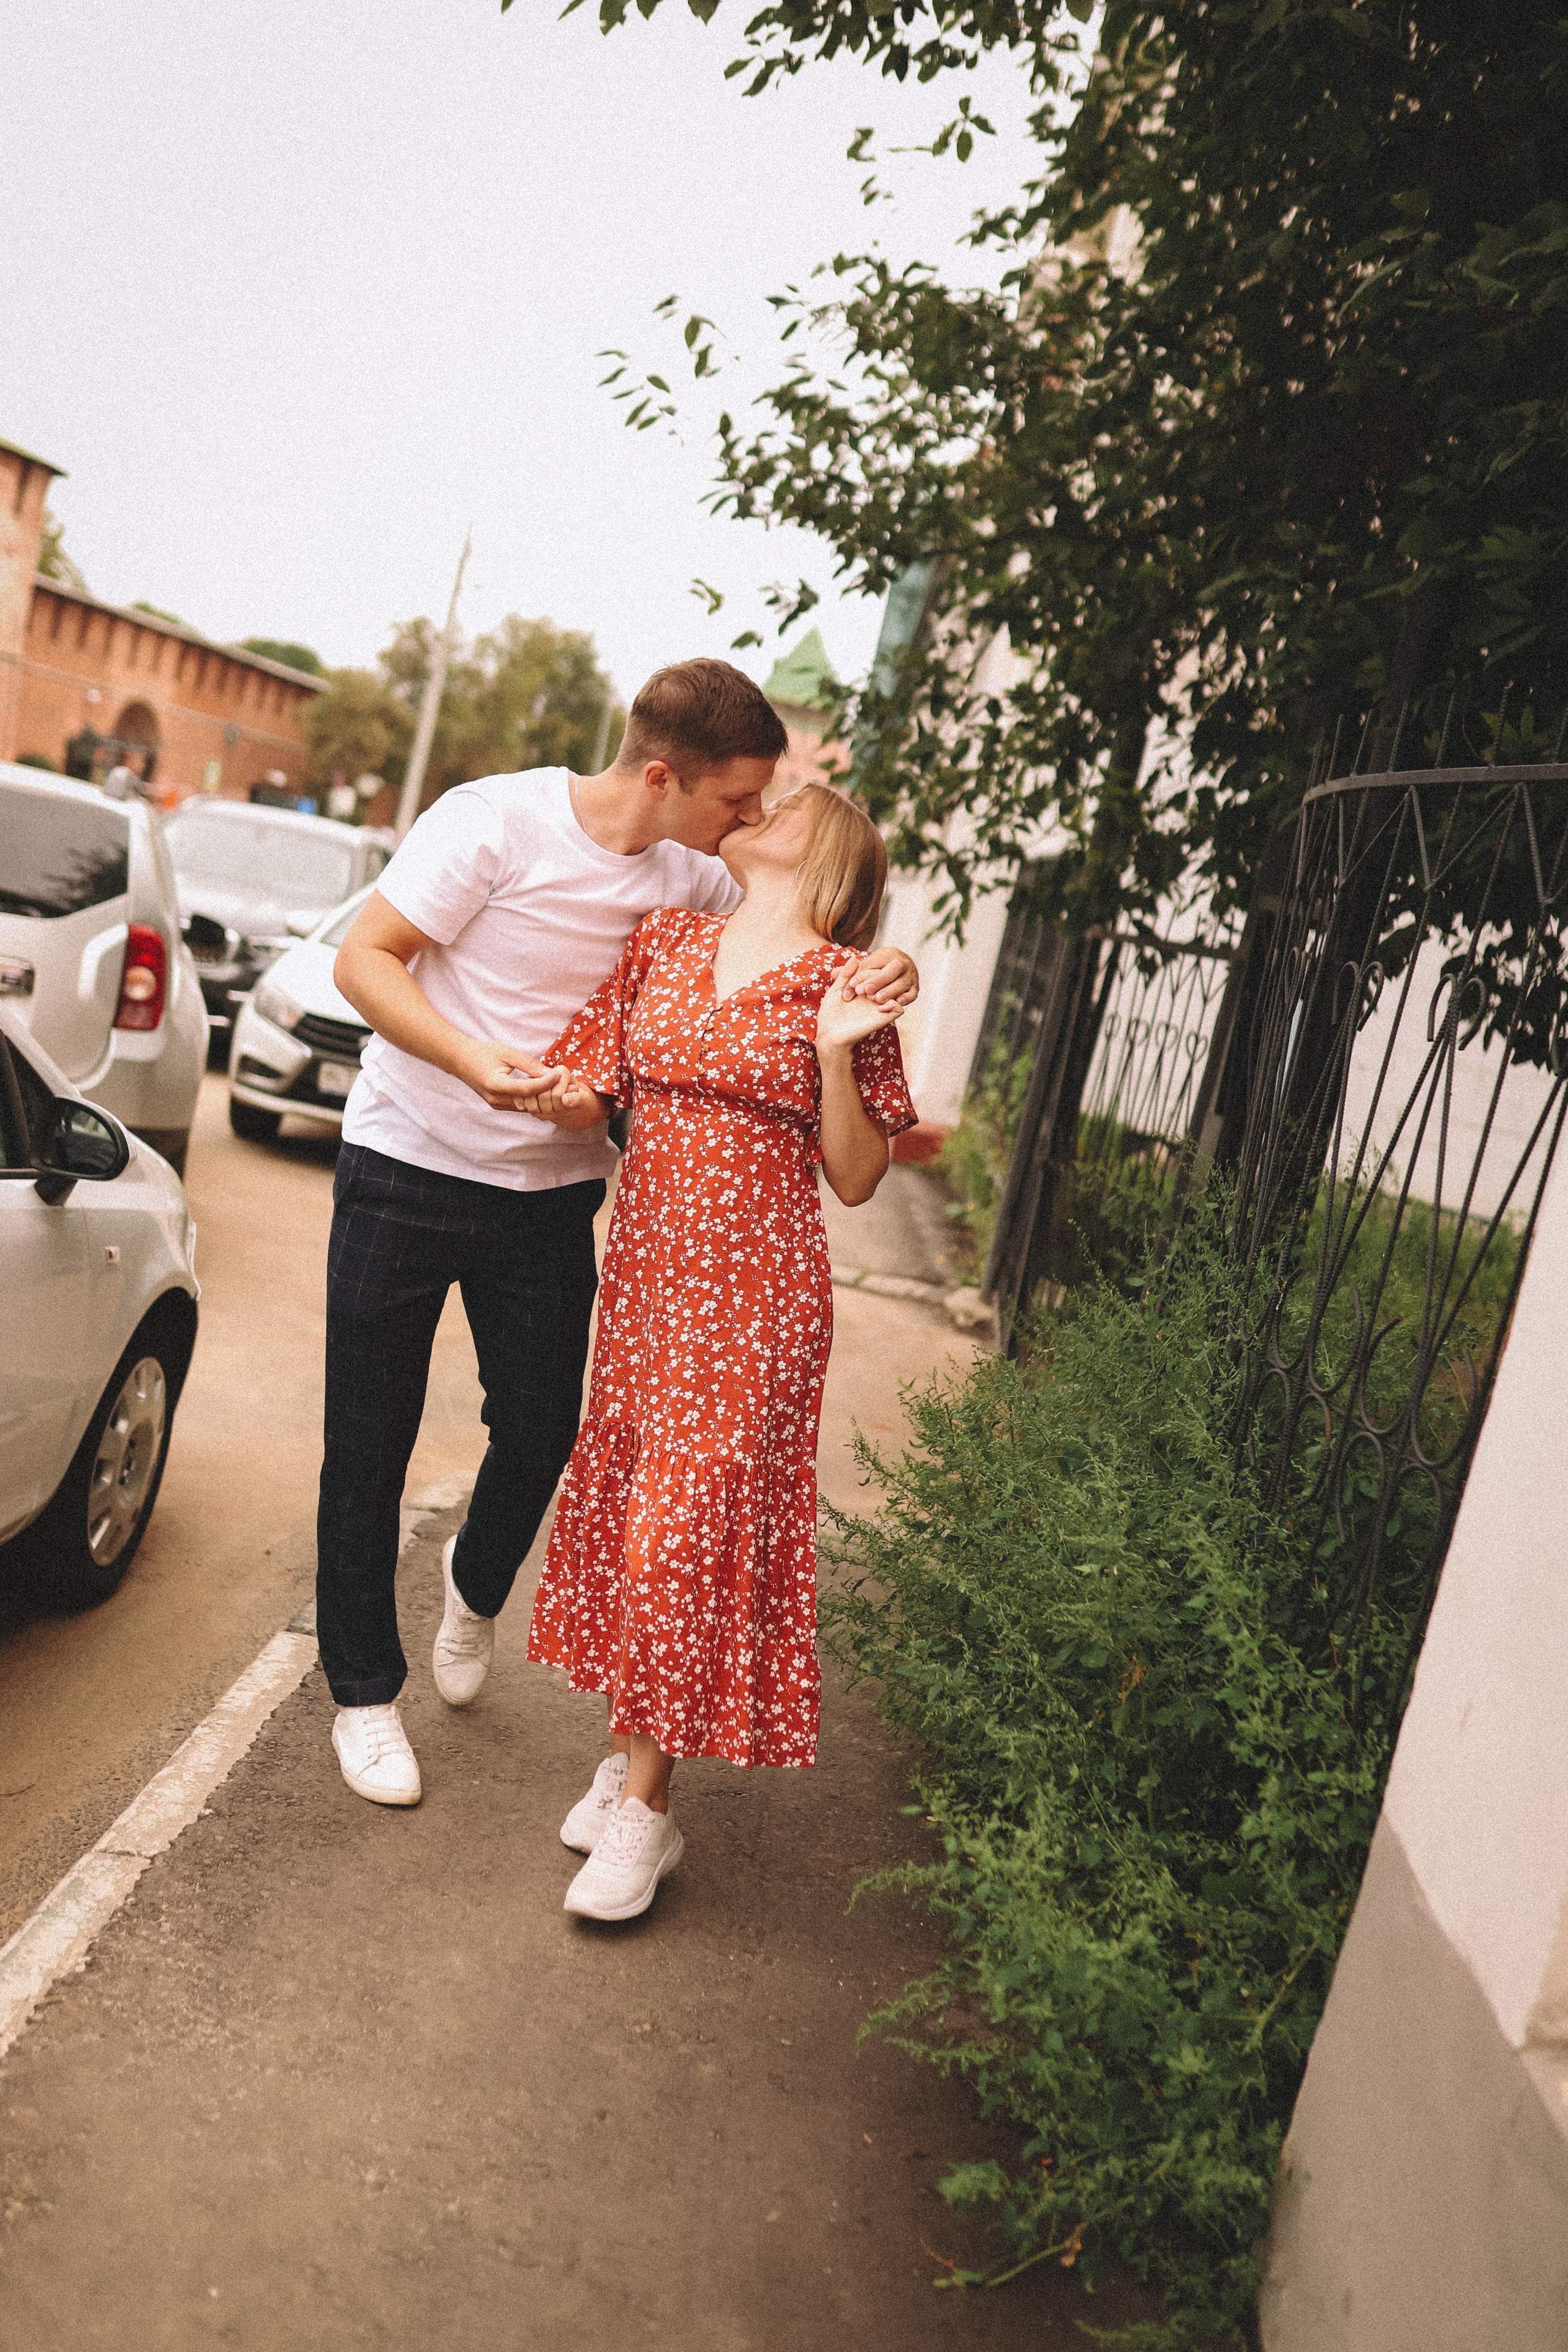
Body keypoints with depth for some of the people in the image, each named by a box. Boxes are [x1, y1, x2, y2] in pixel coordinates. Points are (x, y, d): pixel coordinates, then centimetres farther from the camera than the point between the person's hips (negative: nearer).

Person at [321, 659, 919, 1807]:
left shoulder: (694, 881, -2)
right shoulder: (498, 821, -17)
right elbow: (363, 956, -14)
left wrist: (882, 969, -16)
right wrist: (472, 1058, -31)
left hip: (552, 1194, 4)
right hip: (409, 1170, -4)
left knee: (542, 1435, 7)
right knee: (369, 1444, 5)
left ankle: (475, 1586, 43)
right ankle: (365, 1689, 25)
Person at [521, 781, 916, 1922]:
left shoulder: (842, 983, -5)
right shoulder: (667, 938, 7)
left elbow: (856, 1179, -5)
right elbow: (591, 1090, 7)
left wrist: (833, 1052, -18)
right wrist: (560, 1092, -15)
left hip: (755, 1292, -5)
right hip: (646, 1267, 5)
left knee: (689, 1527, -2)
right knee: (624, 1505, 11)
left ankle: (647, 1806, 11)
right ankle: (631, 1749, 29)